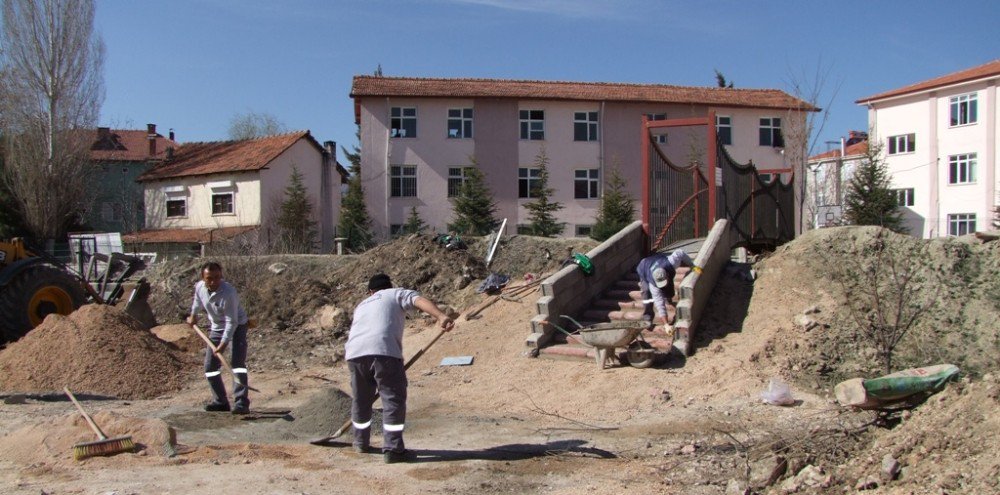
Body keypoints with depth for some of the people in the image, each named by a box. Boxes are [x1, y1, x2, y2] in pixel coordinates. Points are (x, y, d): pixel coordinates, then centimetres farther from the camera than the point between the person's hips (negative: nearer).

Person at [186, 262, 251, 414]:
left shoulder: (228, 293, -32)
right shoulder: (199, 287, -12)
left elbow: (232, 322, -30)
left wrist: (224, 343, -34)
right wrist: (193, 315, 29)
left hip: (236, 327, -7)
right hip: (217, 328, 7)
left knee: (237, 362, -20)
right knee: (210, 367, 8)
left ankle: (242, 403, -22)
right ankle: (221, 402, 20)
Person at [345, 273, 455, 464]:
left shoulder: (361, 305, 37)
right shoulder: (397, 293, 22)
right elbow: (420, 300, 1)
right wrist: (441, 316, -14)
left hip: (354, 352, 5)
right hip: (384, 351, -5)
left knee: (361, 400, 21)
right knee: (393, 399, 4)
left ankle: (361, 443, 37)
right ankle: (392, 450, 2)